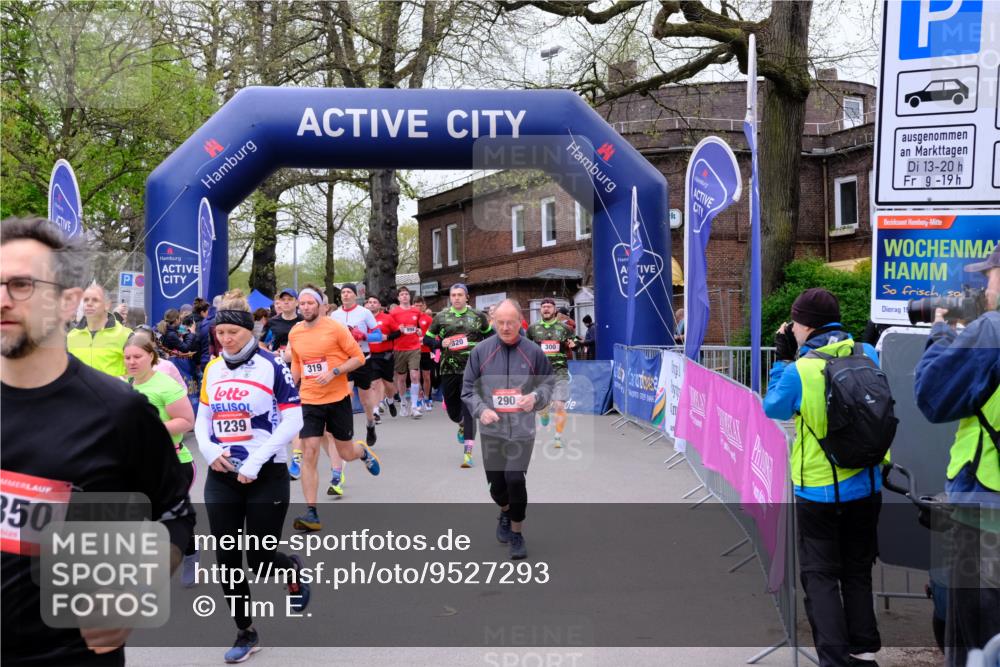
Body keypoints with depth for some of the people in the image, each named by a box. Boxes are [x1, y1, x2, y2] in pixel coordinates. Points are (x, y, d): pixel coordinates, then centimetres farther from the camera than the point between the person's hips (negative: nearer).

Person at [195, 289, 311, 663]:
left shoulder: (272, 367, -10)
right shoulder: (212, 370, 6)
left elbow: (293, 421, -12)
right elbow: (202, 417, 13)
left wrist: (256, 461, -18)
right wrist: (208, 449, -8)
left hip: (266, 477, -5)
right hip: (221, 479, 5)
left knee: (260, 560, -1)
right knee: (227, 560, 5)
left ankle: (294, 571, 34)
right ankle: (246, 634, 22)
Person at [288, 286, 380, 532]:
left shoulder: (335, 328, -10)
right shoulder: (294, 333, 4)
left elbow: (358, 357, -7)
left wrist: (334, 372, -20)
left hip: (338, 399, -2)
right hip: (309, 401, 3)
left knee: (346, 453, 10)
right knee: (309, 455, -8)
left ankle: (363, 451, 48)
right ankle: (311, 513, -4)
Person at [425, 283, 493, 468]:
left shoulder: (478, 316, 5)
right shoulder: (441, 317, 6)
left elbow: (491, 334, 18)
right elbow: (427, 339, 11)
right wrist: (441, 344, -8)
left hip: (471, 368, -2)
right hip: (448, 368, 2)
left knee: (469, 408, -12)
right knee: (452, 409, 12)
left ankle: (468, 453, -11)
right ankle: (462, 424, 49)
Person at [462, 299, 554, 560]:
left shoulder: (533, 352, -2)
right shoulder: (481, 351, -1)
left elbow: (548, 382, 9)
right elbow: (468, 387, 5)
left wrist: (536, 397, -12)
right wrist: (480, 409, -12)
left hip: (522, 430, -2)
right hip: (492, 430, 2)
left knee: (515, 480, -13)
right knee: (496, 483, 10)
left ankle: (516, 533, 9)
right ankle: (505, 513, 46)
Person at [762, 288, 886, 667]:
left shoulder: (799, 371, -19)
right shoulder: (867, 355, -6)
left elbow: (774, 408, -1)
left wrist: (783, 359, 6)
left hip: (819, 490, -4)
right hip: (866, 486, 5)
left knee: (820, 576, 8)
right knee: (857, 572, 19)